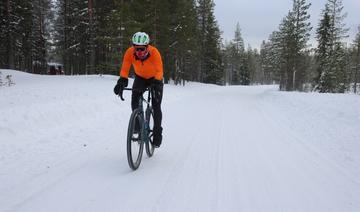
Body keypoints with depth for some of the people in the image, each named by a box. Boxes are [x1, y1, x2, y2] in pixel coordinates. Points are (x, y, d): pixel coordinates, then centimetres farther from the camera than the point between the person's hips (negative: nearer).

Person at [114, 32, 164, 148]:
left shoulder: (154, 52, -34)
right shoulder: (129, 52, -26)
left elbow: (159, 71, -40)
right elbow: (124, 69, -29)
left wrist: (157, 83, -57)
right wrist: (122, 82, -47)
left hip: (155, 78, -2)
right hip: (140, 77, 2)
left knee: (156, 106, -10)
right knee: (135, 98, -23)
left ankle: (157, 133, 6)